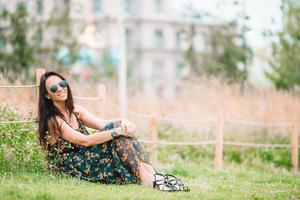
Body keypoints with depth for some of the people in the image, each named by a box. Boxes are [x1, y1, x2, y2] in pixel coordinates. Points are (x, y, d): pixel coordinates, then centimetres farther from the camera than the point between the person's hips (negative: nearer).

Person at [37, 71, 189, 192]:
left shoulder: (76, 111, 13)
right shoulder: (52, 121, -11)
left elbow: (105, 124, 0)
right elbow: (84, 141, -22)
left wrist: (123, 122, -21)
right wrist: (117, 131, -28)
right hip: (71, 168, -7)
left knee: (118, 127, -16)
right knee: (115, 129, -22)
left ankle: (151, 173, -25)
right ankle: (146, 180, -29)